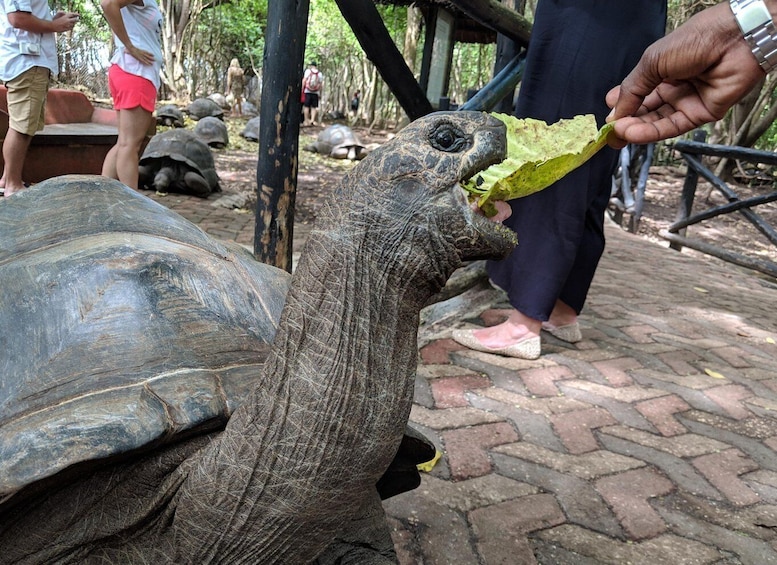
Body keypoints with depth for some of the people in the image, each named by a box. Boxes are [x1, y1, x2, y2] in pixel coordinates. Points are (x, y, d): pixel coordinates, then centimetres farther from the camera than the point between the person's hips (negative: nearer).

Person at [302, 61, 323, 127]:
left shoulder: (308, 71, 2)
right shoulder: (320, 73, 7)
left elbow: (304, 80, -4)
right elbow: (321, 84, 6)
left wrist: (302, 89, -2)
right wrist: (320, 93, 12)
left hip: (307, 91, -1)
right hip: (316, 92, 2)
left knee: (306, 106, 2)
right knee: (314, 107, 6)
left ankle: (306, 121, 1)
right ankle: (312, 120, -5)